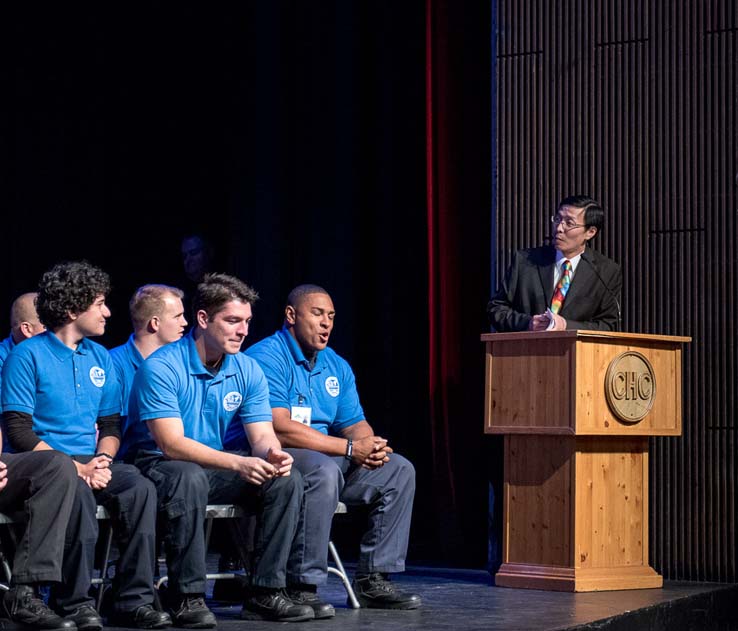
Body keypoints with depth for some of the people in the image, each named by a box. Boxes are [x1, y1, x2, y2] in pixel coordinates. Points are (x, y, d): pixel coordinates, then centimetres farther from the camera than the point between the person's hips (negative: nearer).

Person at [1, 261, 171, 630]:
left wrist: (101, 460, -6)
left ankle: (135, 599, -22)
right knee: (78, 491, -37)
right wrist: (75, 467, -19)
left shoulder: (100, 358, 16)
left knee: (140, 488, -24)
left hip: (89, 463, 5)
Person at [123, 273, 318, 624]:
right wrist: (238, 463, -38)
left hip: (216, 468, 6)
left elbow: (262, 436, -1)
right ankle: (186, 596, -27)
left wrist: (273, 455, -28)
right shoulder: (161, 368, -19)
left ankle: (264, 592, -11)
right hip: (156, 465, -6)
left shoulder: (248, 371, 1)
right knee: (190, 478, -39)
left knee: (287, 480, -15)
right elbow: (171, 444, -26)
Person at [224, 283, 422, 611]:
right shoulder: (266, 358, -13)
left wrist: (369, 446, -14)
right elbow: (279, 429, -24)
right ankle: (301, 587, -32)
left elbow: (355, 423, 13)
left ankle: (372, 580, -3)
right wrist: (350, 447, -22)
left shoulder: (337, 366, 14)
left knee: (399, 470, -2)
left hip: (327, 459, 9)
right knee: (324, 470, -38)